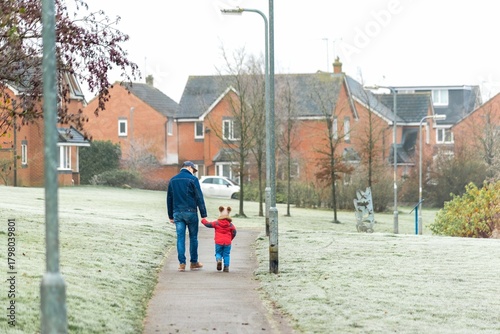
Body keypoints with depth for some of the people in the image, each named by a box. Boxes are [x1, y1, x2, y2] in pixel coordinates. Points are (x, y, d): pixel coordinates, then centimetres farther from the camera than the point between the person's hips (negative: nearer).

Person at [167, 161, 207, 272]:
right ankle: (194, 262, 13)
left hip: (177, 213, 4)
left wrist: (171, 216, 21)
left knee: (180, 237, 2)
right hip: (190, 212, -4)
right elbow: (199, 198, -7)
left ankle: (182, 263, -4)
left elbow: (169, 199, 15)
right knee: (193, 237, 8)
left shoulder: (173, 180, 11)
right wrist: (203, 215, -5)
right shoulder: (192, 179, -4)